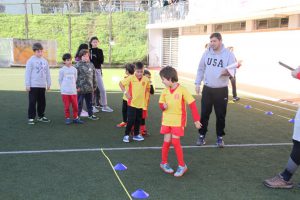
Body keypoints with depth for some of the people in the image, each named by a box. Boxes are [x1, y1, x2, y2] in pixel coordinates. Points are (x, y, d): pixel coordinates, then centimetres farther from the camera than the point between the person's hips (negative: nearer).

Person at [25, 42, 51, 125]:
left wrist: (49, 83, 12)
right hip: (33, 85, -5)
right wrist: (27, 85, -10)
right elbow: (27, 73, -7)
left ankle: (41, 116, 25)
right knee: (32, 102, -2)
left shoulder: (44, 61, 8)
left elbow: (47, 73, 13)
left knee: (42, 102, 13)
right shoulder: (31, 61, -6)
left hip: (42, 85, 5)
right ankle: (31, 118, 4)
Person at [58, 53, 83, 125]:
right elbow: (60, 80, 5)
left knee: (75, 105, 3)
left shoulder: (74, 69, 5)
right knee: (67, 106, 2)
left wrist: (74, 87, 11)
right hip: (65, 91, -2)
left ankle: (75, 118, 15)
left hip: (73, 91, 2)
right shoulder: (62, 70, -2)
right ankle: (67, 118, 14)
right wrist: (63, 87, 6)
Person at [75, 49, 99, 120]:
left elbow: (94, 76, 15)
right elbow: (75, 77, -10)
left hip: (90, 88, 5)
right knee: (79, 103, 3)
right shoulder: (78, 65, -8)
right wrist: (77, 86, -14)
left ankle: (91, 114, 27)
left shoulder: (91, 65, 10)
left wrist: (94, 86, 14)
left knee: (89, 102, 16)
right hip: (81, 88, -5)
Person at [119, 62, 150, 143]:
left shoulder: (146, 79, -1)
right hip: (132, 103, -4)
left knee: (138, 120, 13)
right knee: (131, 120, -4)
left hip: (141, 103, 4)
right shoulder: (131, 78, -11)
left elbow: (148, 88, 19)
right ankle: (126, 135, 10)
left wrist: (146, 92, 4)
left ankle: (136, 135, 28)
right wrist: (125, 92, -10)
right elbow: (121, 83, -4)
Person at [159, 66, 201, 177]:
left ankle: (182, 165, 9)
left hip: (178, 121, -4)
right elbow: (161, 104, 11)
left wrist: (196, 120, -12)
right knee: (166, 142, 5)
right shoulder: (165, 91, 0)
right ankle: (164, 163, 25)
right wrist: (163, 106, -14)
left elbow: (192, 104, -11)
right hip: (166, 120, 4)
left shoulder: (182, 90, -14)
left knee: (175, 142, -7)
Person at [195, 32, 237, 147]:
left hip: (221, 90, -2)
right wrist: (197, 83, 6)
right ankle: (202, 135, 19)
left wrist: (226, 72, -33)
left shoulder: (228, 54, -6)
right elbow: (201, 69, 10)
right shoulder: (207, 53, 3)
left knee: (221, 115, 6)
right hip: (207, 89, 2)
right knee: (204, 113, 5)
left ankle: (220, 137, 20)